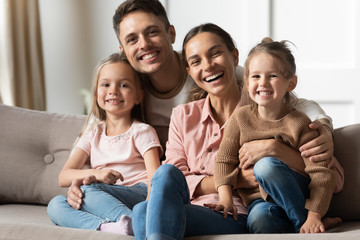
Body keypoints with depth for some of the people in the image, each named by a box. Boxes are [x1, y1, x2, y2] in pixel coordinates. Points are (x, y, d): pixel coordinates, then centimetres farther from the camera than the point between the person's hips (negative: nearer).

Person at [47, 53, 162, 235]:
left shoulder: (142, 132, 9)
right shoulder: (92, 134, 21)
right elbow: (63, 177, 12)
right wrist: (96, 174, -10)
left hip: (138, 194, -4)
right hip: (104, 201, 5)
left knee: (88, 190, -30)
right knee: (55, 205, -23)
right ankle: (105, 227, -46)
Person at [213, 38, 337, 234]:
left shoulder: (298, 123, -9)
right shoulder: (241, 117, 0)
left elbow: (322, 173, -14)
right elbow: (224, 160, 2)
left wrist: (314, 215, -25)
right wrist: (226, 199, -13)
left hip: (294, 193, 0)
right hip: (259, 198, 1)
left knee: (265, 165, -30)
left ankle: (301, 223, -19)